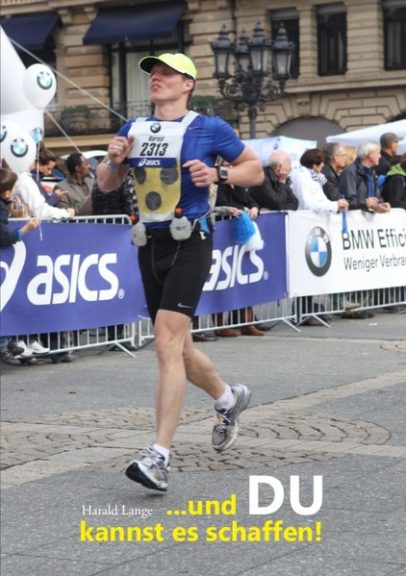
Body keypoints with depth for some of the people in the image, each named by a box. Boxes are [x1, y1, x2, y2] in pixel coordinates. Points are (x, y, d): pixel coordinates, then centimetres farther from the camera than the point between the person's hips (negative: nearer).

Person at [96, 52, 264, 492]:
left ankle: (159, 457, -21)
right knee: (176, 348, 15)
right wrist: (113, 160, -2)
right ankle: (228, 398, 44)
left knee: (168, 344, -19)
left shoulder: (210, 129, -2)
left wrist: (218, 174, -12)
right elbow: (105, 184, 20)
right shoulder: (134, 129, 12)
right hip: (149, 245, 7)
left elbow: (256, 170, 6)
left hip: (190, 244, -6)